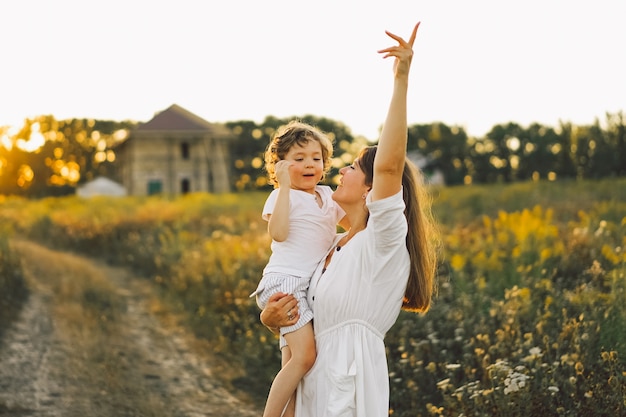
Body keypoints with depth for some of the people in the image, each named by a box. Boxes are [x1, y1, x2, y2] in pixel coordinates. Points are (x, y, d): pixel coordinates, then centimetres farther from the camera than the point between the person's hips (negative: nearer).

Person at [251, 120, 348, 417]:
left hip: (310, 286, 8)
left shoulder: (327, 195, 16)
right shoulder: (282, 196, -4)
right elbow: (278, 233, -21)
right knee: (305, 355, -21)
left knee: (293, 365, 8)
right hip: (285, 281, -8)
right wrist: (284, 186, -20)